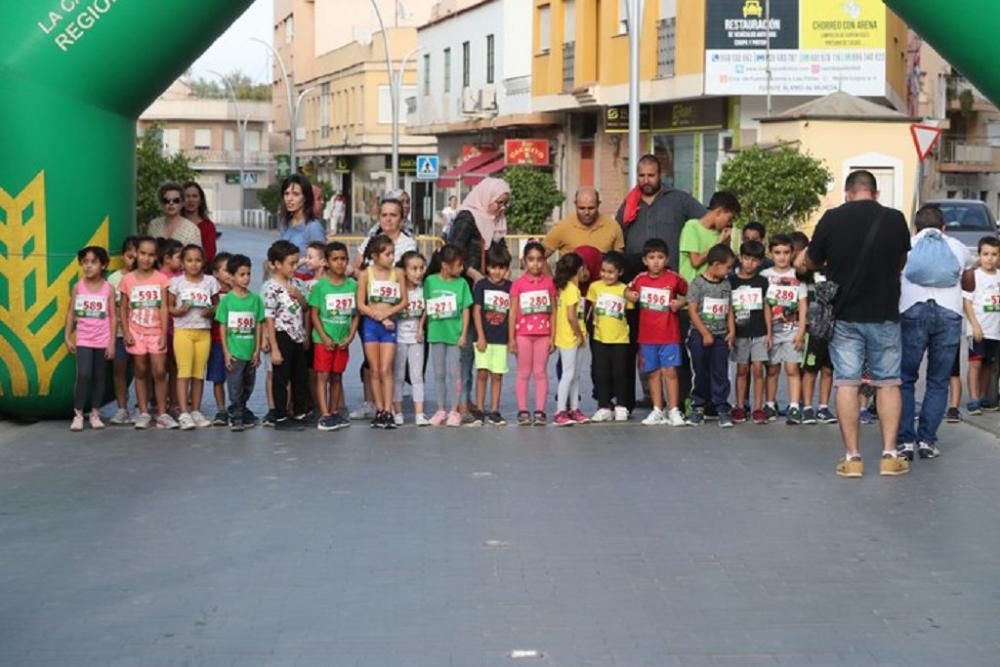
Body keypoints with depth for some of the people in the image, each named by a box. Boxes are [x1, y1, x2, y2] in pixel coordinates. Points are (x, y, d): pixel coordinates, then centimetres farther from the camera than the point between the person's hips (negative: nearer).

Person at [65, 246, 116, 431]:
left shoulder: (108, 288, -3)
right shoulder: (78, 287, 0)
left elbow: (113, 317, -2)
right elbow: (71, 313, 5)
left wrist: (112, 342, -6)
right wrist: (68, 337, 0)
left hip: (103, 341, 0)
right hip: (83, 340, 0)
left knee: (99, 377, 8)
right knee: (83, 375, -12)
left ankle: (95, 414, 17)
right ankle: (78, 414, -4)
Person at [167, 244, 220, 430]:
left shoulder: (210, 281, 7)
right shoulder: (177, 282, 1)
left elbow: (217, 304, 12)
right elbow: (169, 307, 3)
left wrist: (211, 311, -9)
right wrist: (179, 311, -16)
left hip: (203, 331, 2)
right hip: (183, 330, -2)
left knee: (199, 373, 5)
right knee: (184, 371, -7)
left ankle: (196, 411, 13)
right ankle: (184, 413, -8)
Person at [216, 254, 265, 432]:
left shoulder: (255, 299, 3)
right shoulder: (226, 299, -4)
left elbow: (258, 326, 5)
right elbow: (222, 327, -3)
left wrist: (257, 350, 1)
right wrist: (226, 352, -7)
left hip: (250, 352, 3)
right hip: (234, 352, -3)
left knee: (248, 387, 14)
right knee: (235, 388, -1)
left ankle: (242, 413, 31)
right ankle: (236, 419, 7)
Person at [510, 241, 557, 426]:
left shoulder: (549, 282, 2)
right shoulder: (518, 284, -2)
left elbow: (553, 311, 4)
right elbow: (513, 312, -1)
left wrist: (553, 336, 0)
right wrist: (511, 338, -4)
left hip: (543, 333, 1)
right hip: (523, 333, -1)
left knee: (541, 372, 4)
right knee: (523, 373, 5)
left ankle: (540, 411, 7)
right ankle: (522, 411, 9)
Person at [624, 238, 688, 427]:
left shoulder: (673, 279, -6)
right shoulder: (640, 279, 3)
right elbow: (629, 290, 21)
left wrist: (680, 303, -12)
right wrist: (629, 295, -1)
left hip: (669, 334, -3)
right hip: (647, 335, 3)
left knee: (670, 371, -5)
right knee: (653, 372, 9)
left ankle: (674, 411, 1)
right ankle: (658, 411, 17)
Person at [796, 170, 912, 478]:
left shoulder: (832, 219, -8)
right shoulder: (895, 219, -4)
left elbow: (812, 261, 3)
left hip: (844, 314, 0)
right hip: (884, 313, 1)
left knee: (846, 383, 4)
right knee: (888, 382, 10)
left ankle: (852, 457, 4)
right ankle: (890, 455, 7)